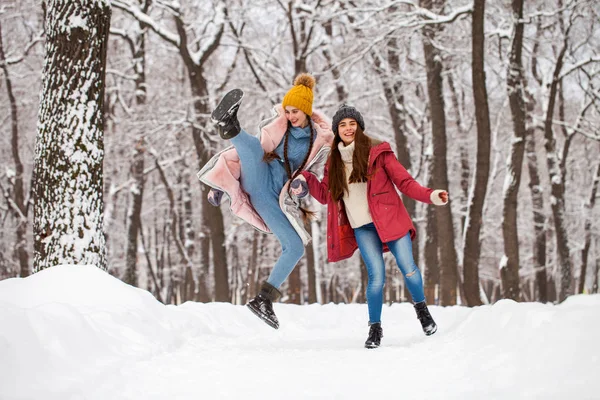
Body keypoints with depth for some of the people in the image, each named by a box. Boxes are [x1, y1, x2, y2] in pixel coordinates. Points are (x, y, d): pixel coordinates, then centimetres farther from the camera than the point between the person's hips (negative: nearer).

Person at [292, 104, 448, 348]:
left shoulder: (377, 152, -2)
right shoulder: (334, 163, 9)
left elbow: (404, 181, -4)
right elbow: (325, 195, 20)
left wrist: (430, 196, -18)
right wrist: (306, 181, 3)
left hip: (389, 219, -2)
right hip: (362, 228, 2)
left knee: (408, 269, -6)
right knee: (376, 276, -10)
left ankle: (422, 310, 22)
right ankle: (375, 328, 6)